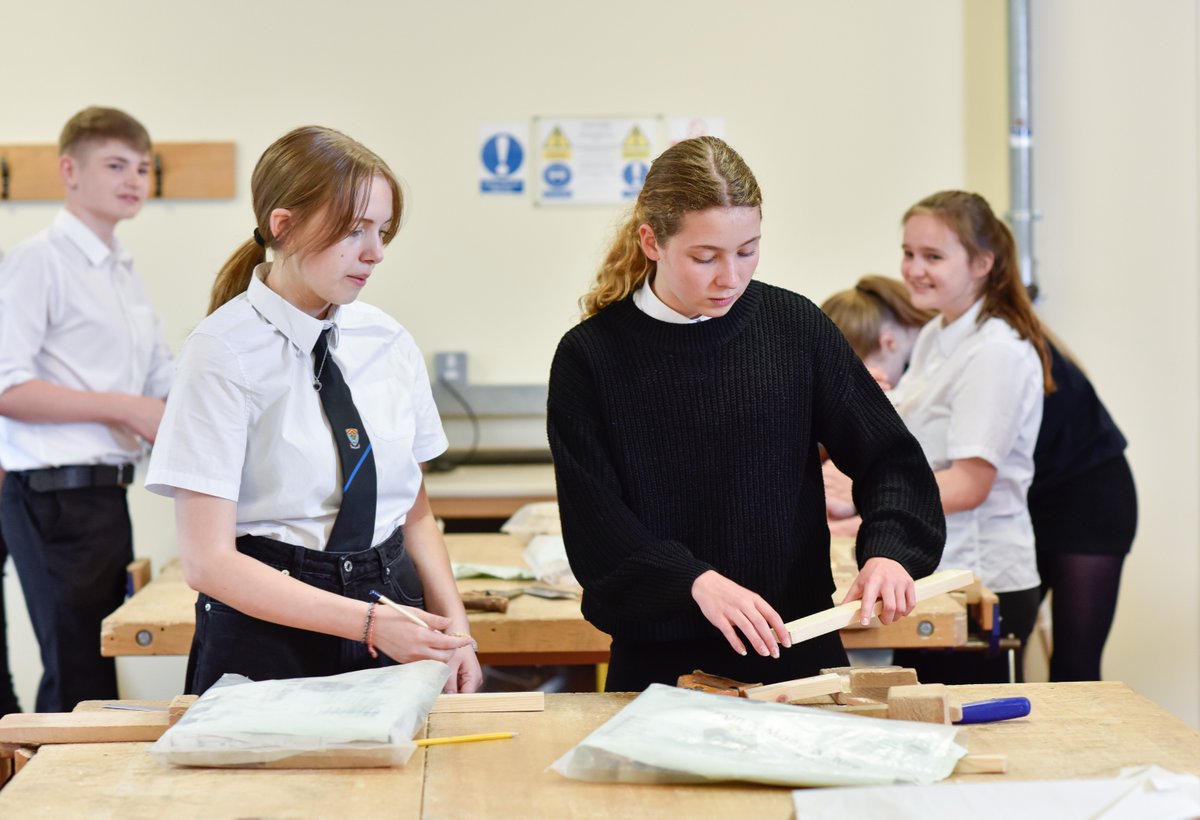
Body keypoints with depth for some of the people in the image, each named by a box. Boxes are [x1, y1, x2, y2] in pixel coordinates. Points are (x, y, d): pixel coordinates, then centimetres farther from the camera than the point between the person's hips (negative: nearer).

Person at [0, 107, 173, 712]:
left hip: (107, 494, 9)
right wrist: (122, 408, -19)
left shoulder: (126, 275, 19)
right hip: (55, 495, -9)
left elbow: (160, 380, 26)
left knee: (108, 666, 12)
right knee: (79, 676, -7)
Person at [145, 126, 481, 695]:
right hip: (271, 639, -5)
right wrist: (370, 623, -21)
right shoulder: (224, 354, -11)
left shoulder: (390, 344, 5)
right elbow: (209, 561, -15)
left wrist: (453, 626, -4)